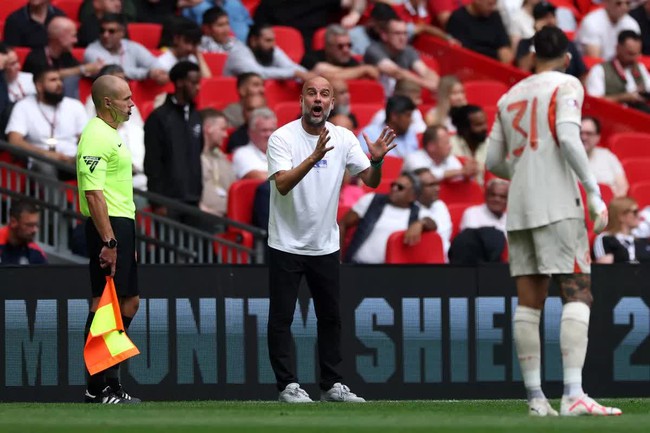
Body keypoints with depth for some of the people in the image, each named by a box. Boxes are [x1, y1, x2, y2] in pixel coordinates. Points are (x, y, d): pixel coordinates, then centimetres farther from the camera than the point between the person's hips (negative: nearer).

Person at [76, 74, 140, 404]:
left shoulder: (111, 134, 18)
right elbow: (93, 192, -23)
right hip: (108, 226, -11)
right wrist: (109, 241, -26)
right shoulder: (96, 136, -15)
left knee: (129, 302, 14)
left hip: (122, 225, 11)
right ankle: (98, 387, -7)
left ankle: (109, 380, 19)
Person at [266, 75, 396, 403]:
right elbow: (283, 184, -25)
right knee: (281, 317, -3)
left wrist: (377, 160, -22)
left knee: (331, 316, 8)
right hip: (286, 244, -4)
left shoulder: (344, 139, 1)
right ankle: (287, 385, 3)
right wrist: (314, 157, -39)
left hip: (325, 246, 4)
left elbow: (371, 181, 0)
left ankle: (331, 385, 15)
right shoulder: (282, 138, -12)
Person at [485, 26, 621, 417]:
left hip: (519, 208, 6)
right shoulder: (566, 85, 0)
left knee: (529, 301, 5)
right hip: (557, 205, -6)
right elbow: (568, 138, -15)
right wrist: (594, 193, -14)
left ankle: (536, 398, 1)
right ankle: (573, 395, -21)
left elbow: (494, 161, 18)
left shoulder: (510, 96, 17)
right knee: (578, 293, -9)